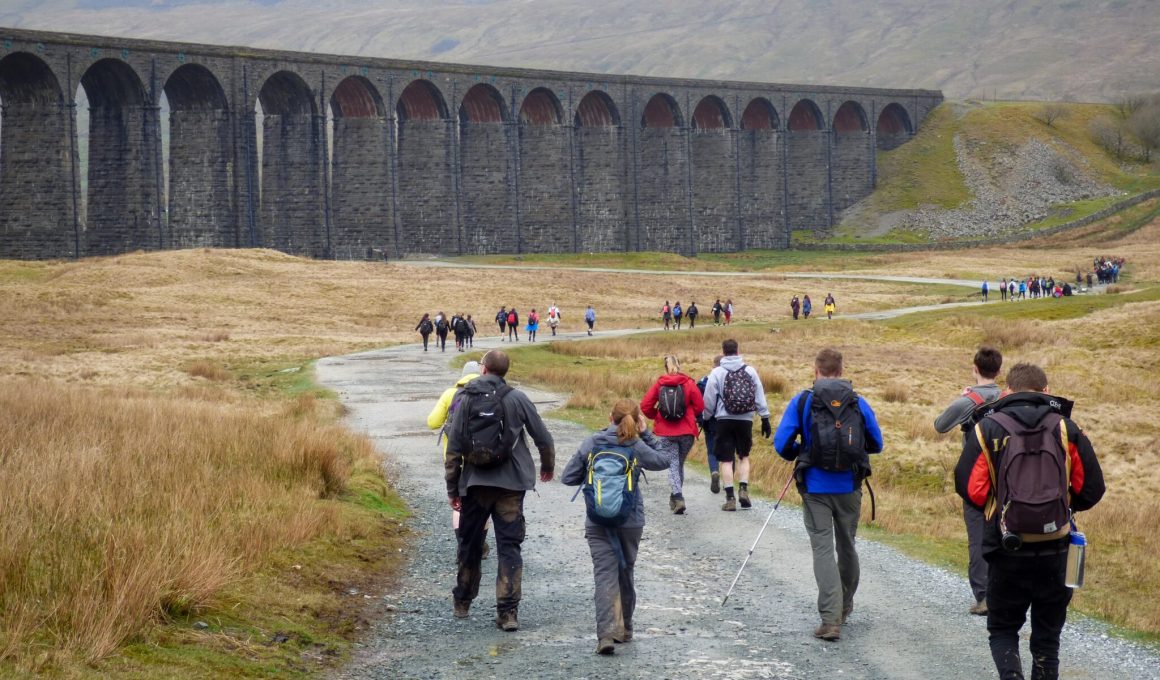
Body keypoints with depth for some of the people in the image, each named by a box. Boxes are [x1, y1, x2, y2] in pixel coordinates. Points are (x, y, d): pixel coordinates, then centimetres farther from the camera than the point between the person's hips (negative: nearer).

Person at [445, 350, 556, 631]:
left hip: (475, 484, 1)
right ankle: (508, 612, -8)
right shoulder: (517, 399, -3)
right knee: (509, 547, 0)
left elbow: (454, 449, -2)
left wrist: (452, 487, 7)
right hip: (510, 485, -1)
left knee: (470, 545, 17)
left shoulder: (466, 401, -2)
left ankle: (462, 602, 30)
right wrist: (547, 466, 21)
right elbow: (543, 438, 1)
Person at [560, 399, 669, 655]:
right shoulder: (637, 447, -6)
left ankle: (606, 633, -22)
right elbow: (663, 461, 11)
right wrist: (645, 434, 7)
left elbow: (568, 478, 0)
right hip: (631, 521, 1)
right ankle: (624, 628, 31)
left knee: (605, 575, -6)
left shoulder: (591, 443, -4)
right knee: (625, 572, 19)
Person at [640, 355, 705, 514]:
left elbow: (645, 406, -3)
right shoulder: (688, 383, -2)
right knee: (680, 464, 17)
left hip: (665, 433, -1)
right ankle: (675, 498, 25)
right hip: (687, 432, 1)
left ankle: (678, 497, -20)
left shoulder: (659, 384, -1)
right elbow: (700, 406, -4)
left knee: (673, 465, -1)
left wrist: (655, 416, 16)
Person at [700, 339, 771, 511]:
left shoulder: (717, 373, -3)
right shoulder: (750, 371, 2)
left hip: (724, 420, -2)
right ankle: (743, 489, 0)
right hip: (745, 420, 2)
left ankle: (730, 498, -1)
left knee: (726, 460, 3)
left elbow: (709, 400, 0)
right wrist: (765, 418, 9)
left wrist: (706, 418, 14)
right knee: (744, 456, 18)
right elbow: (760, 396, 4)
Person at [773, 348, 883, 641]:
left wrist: (798, 454, 13)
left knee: (823, 549, -2)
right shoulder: (858, 403, 1)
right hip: (849, 487, 2)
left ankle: (831, 619, -14)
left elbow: (781, 444, -9)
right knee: (846, 546, 20)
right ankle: (845, 607, 38)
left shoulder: (802, 402, -5)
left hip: (815, 488, -2)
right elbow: (876, 443, 8)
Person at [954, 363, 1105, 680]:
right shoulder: (1066, 429, 0)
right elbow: (1091, 488, 0)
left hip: (1007, 550, -1)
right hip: (1055, 551, 1)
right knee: (1047, 635, 15)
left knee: (1003, 630, 13)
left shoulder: (988, 429, -4)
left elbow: (969, 488, -7)